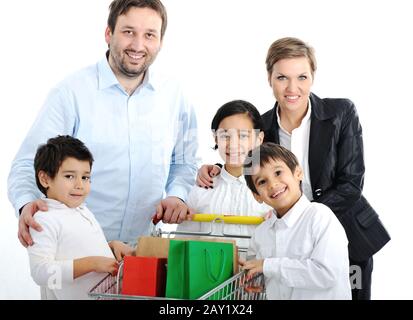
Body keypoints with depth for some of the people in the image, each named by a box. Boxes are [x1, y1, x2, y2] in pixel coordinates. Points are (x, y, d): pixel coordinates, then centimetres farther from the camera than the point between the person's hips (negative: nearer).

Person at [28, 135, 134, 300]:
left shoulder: (83, 211, 10)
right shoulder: (44, 220, -17)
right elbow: (40, 272, -26)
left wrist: (113, 246, 3)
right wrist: (92, 263, -28)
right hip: (72, 296, -8)